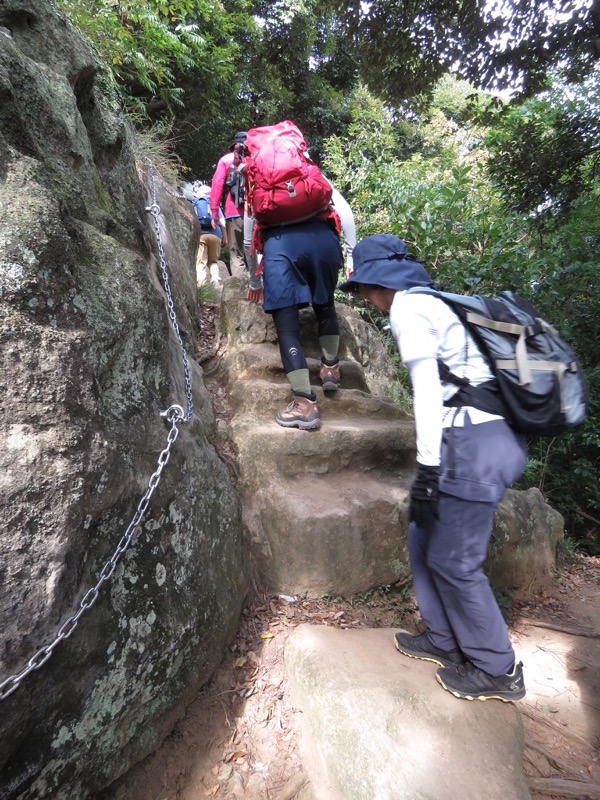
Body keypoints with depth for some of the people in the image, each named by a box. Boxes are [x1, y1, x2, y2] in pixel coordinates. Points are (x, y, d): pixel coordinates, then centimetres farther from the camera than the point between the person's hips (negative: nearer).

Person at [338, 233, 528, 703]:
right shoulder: (433, 301, 20)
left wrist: (428, 470, -15)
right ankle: (444, 640, 34)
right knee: (425, 537, 18)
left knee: (453, 559, 5)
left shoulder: (408, 307, -7)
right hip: (498, 434, 10)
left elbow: (428, 388, -16)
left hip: (475, 442, -10)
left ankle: (498, 670, 25)